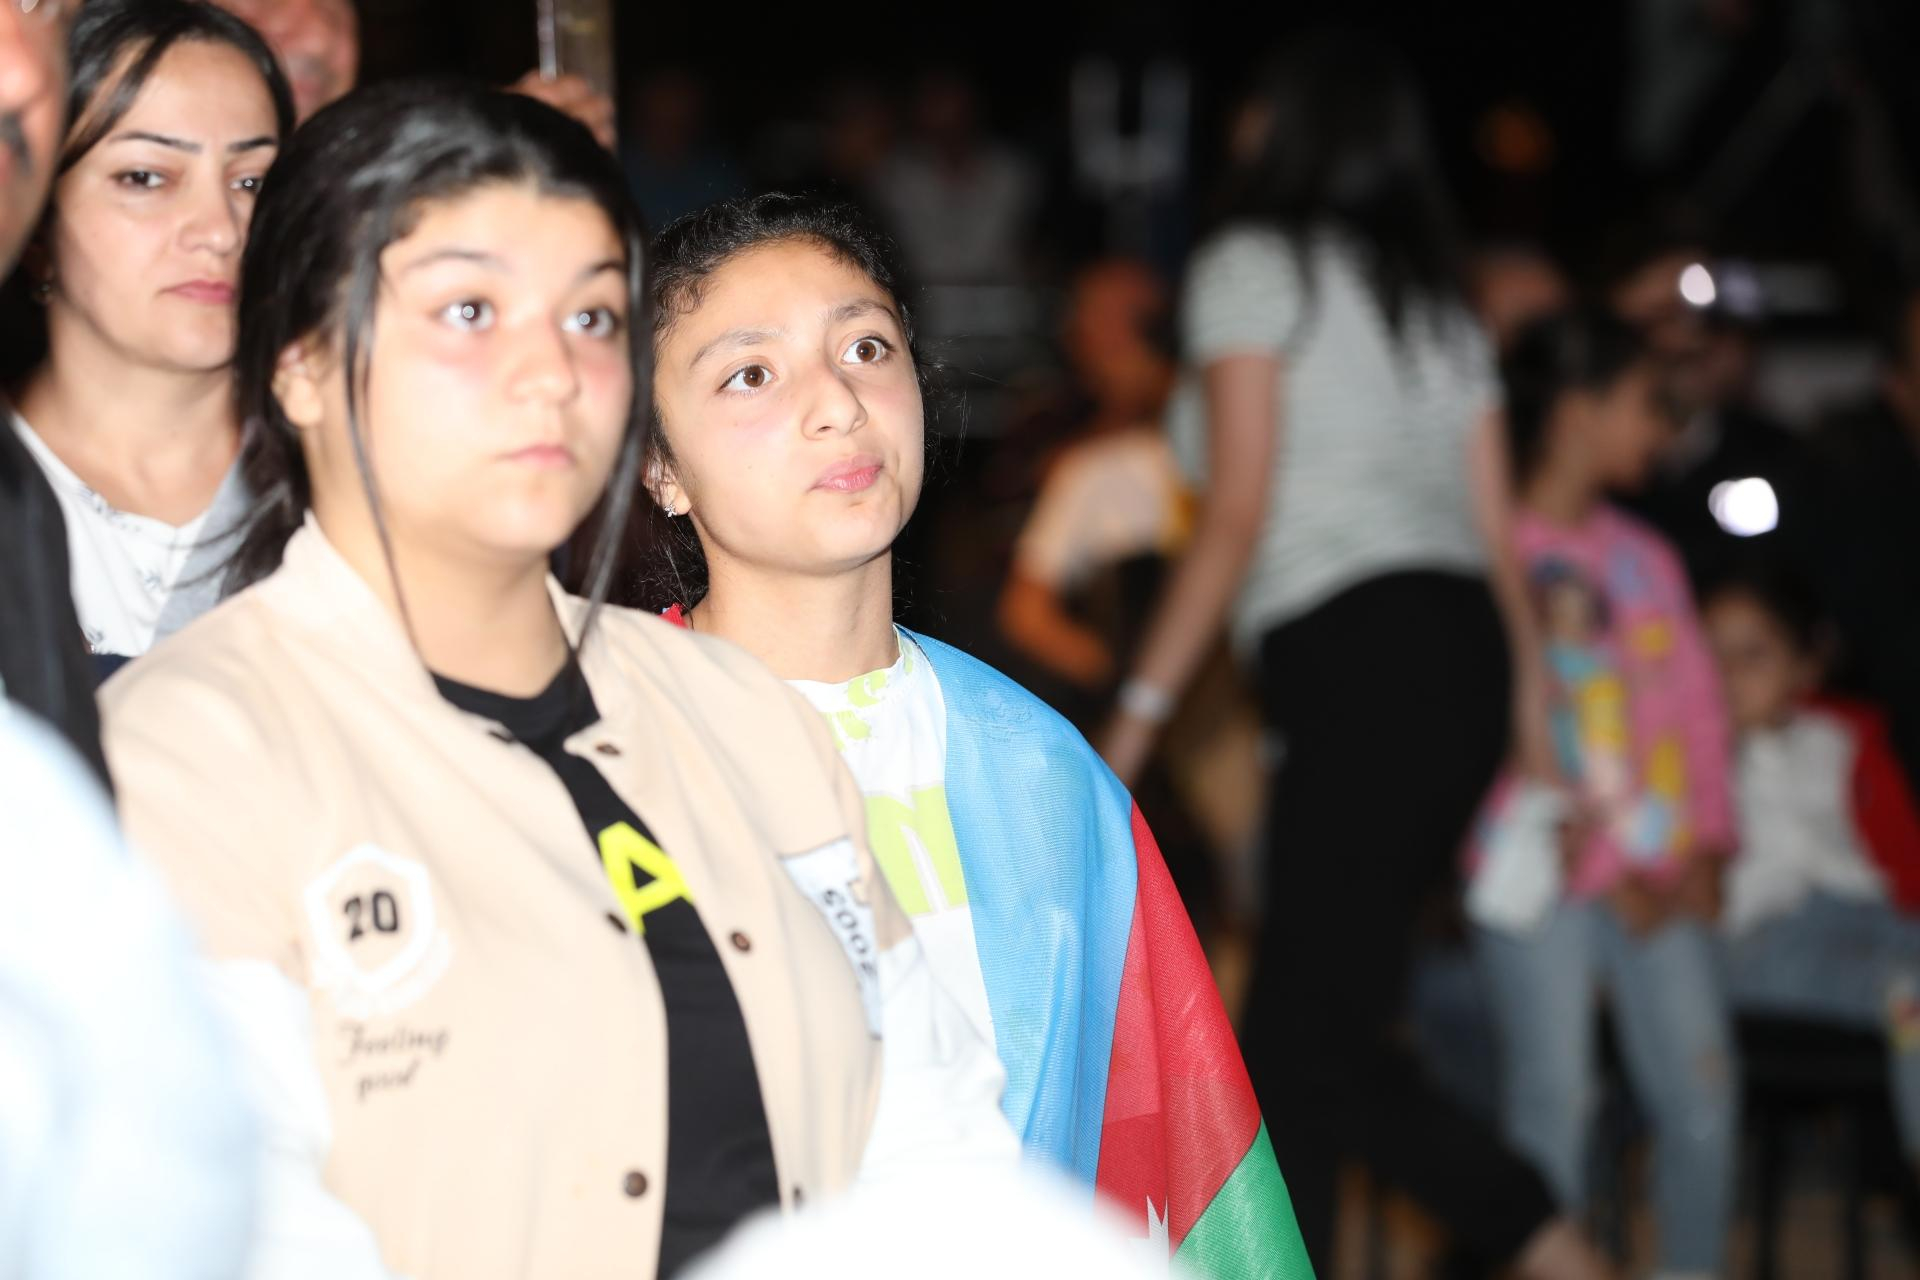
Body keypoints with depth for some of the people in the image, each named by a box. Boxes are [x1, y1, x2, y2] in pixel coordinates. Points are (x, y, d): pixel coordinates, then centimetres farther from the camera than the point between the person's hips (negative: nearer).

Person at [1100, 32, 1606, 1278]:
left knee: (1328, 1047, -9)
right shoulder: (1438, 297, 23)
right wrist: (1534, 717, 18)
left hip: (1359, 661, -8)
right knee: (1296, 1034, 10)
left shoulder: (1253, 265, 2)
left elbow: (1237, 517, -6)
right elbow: (1499, 532, 17)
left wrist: (1141, 708, -5)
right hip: (1467, 654, 8)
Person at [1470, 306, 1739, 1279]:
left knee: (1703, 1088, -1)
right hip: (1545, 871, -5)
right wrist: (1600, 861, -12)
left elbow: (1698, 704, 16)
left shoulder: (1646, 557, 18)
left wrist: (1704, 849, 2)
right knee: (1553, 1096, -6)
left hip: (1663, 881, 6)